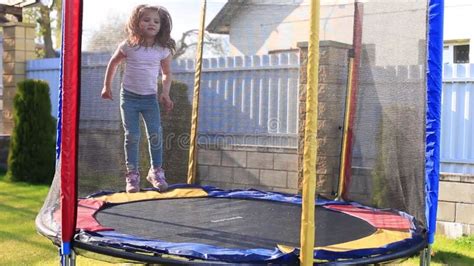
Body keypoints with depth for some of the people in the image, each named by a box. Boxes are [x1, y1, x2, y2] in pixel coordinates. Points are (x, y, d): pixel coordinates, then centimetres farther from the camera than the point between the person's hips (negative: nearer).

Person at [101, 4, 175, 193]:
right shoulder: (128, 46, -6)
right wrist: (107, 86, 11)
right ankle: (132, 174, 10)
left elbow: (166, 73, 9)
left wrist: (165, 93, -5)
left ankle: (156, 171, 8)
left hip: (150, 98, 1)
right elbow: (113, 63, 9)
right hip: (129, 96, -1)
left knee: (155, 134, -8)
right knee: (132, 136, -2)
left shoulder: (163, 50, -4)